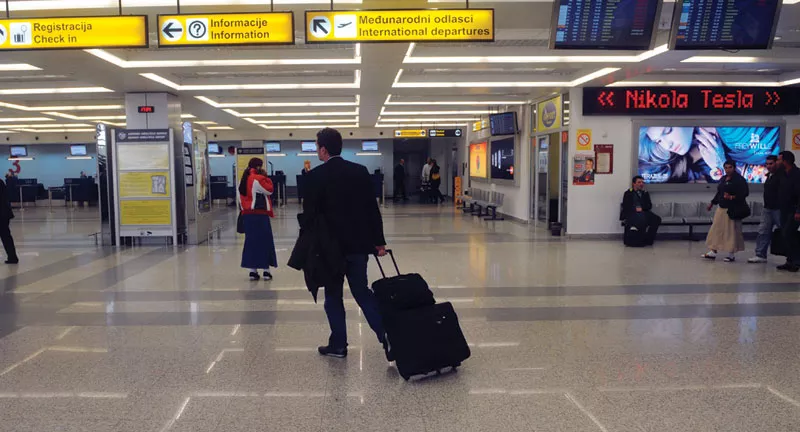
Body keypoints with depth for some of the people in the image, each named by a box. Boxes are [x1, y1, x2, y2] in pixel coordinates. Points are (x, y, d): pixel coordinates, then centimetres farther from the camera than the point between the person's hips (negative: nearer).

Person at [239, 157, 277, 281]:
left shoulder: (244, 179, 12)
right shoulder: (258, 179, -14)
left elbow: (242, 197, 15)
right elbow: (269, 190, -7)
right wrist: (266, 177, 0)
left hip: (247, 214, 7)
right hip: (260, 215, -7)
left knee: (251, 240, 10)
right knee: (265, 241, 1)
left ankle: (253, 271, 10)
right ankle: (266, 271, 4)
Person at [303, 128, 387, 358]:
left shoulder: (316, 175, -10)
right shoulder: (361, 171, 3)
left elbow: (310, 212, -9)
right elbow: (373, 209, 3)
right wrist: (378, 241, 8)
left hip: (331, 244, -4)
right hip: (358, 243, 4)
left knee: (333, 295, 9)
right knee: (362, 290, 15)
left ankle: (338, 345, 16)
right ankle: (387, 333, 5)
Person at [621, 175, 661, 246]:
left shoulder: (645, 193, 24)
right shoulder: (628, 193, 13)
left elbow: (649, 205, 13)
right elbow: (625, 206, 1)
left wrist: (641, 208, -8)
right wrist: (635, 209, -16)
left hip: (644, 213, 4)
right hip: (631, 214, -4)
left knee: (657, 218, -26)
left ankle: (647, 240, -21)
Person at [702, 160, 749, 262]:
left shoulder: (739, 179, -8)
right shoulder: (723, 179, 14)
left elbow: (745, 192, -13)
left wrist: (733, 197, -24)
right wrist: (712, 203, 22)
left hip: (733, 209, -7)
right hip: (721, 208, 7)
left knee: (732, 231, -2)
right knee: (716, 229, 6)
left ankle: (732, 254, 7)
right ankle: (713, 251, 12)